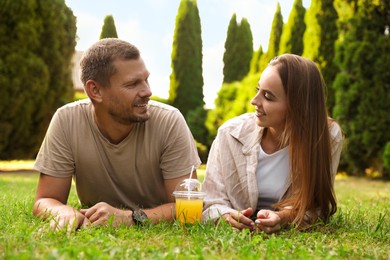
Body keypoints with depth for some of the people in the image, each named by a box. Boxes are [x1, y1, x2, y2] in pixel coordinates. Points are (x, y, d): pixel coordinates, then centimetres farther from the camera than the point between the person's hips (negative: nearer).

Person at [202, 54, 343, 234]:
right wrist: (227, 216, -31)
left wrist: (283, 217, -30)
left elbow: (312, 206, -10)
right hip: (240, 233, 1)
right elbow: (211, 203, -9)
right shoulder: (231, 134, -11)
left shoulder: (328, 137, -13)